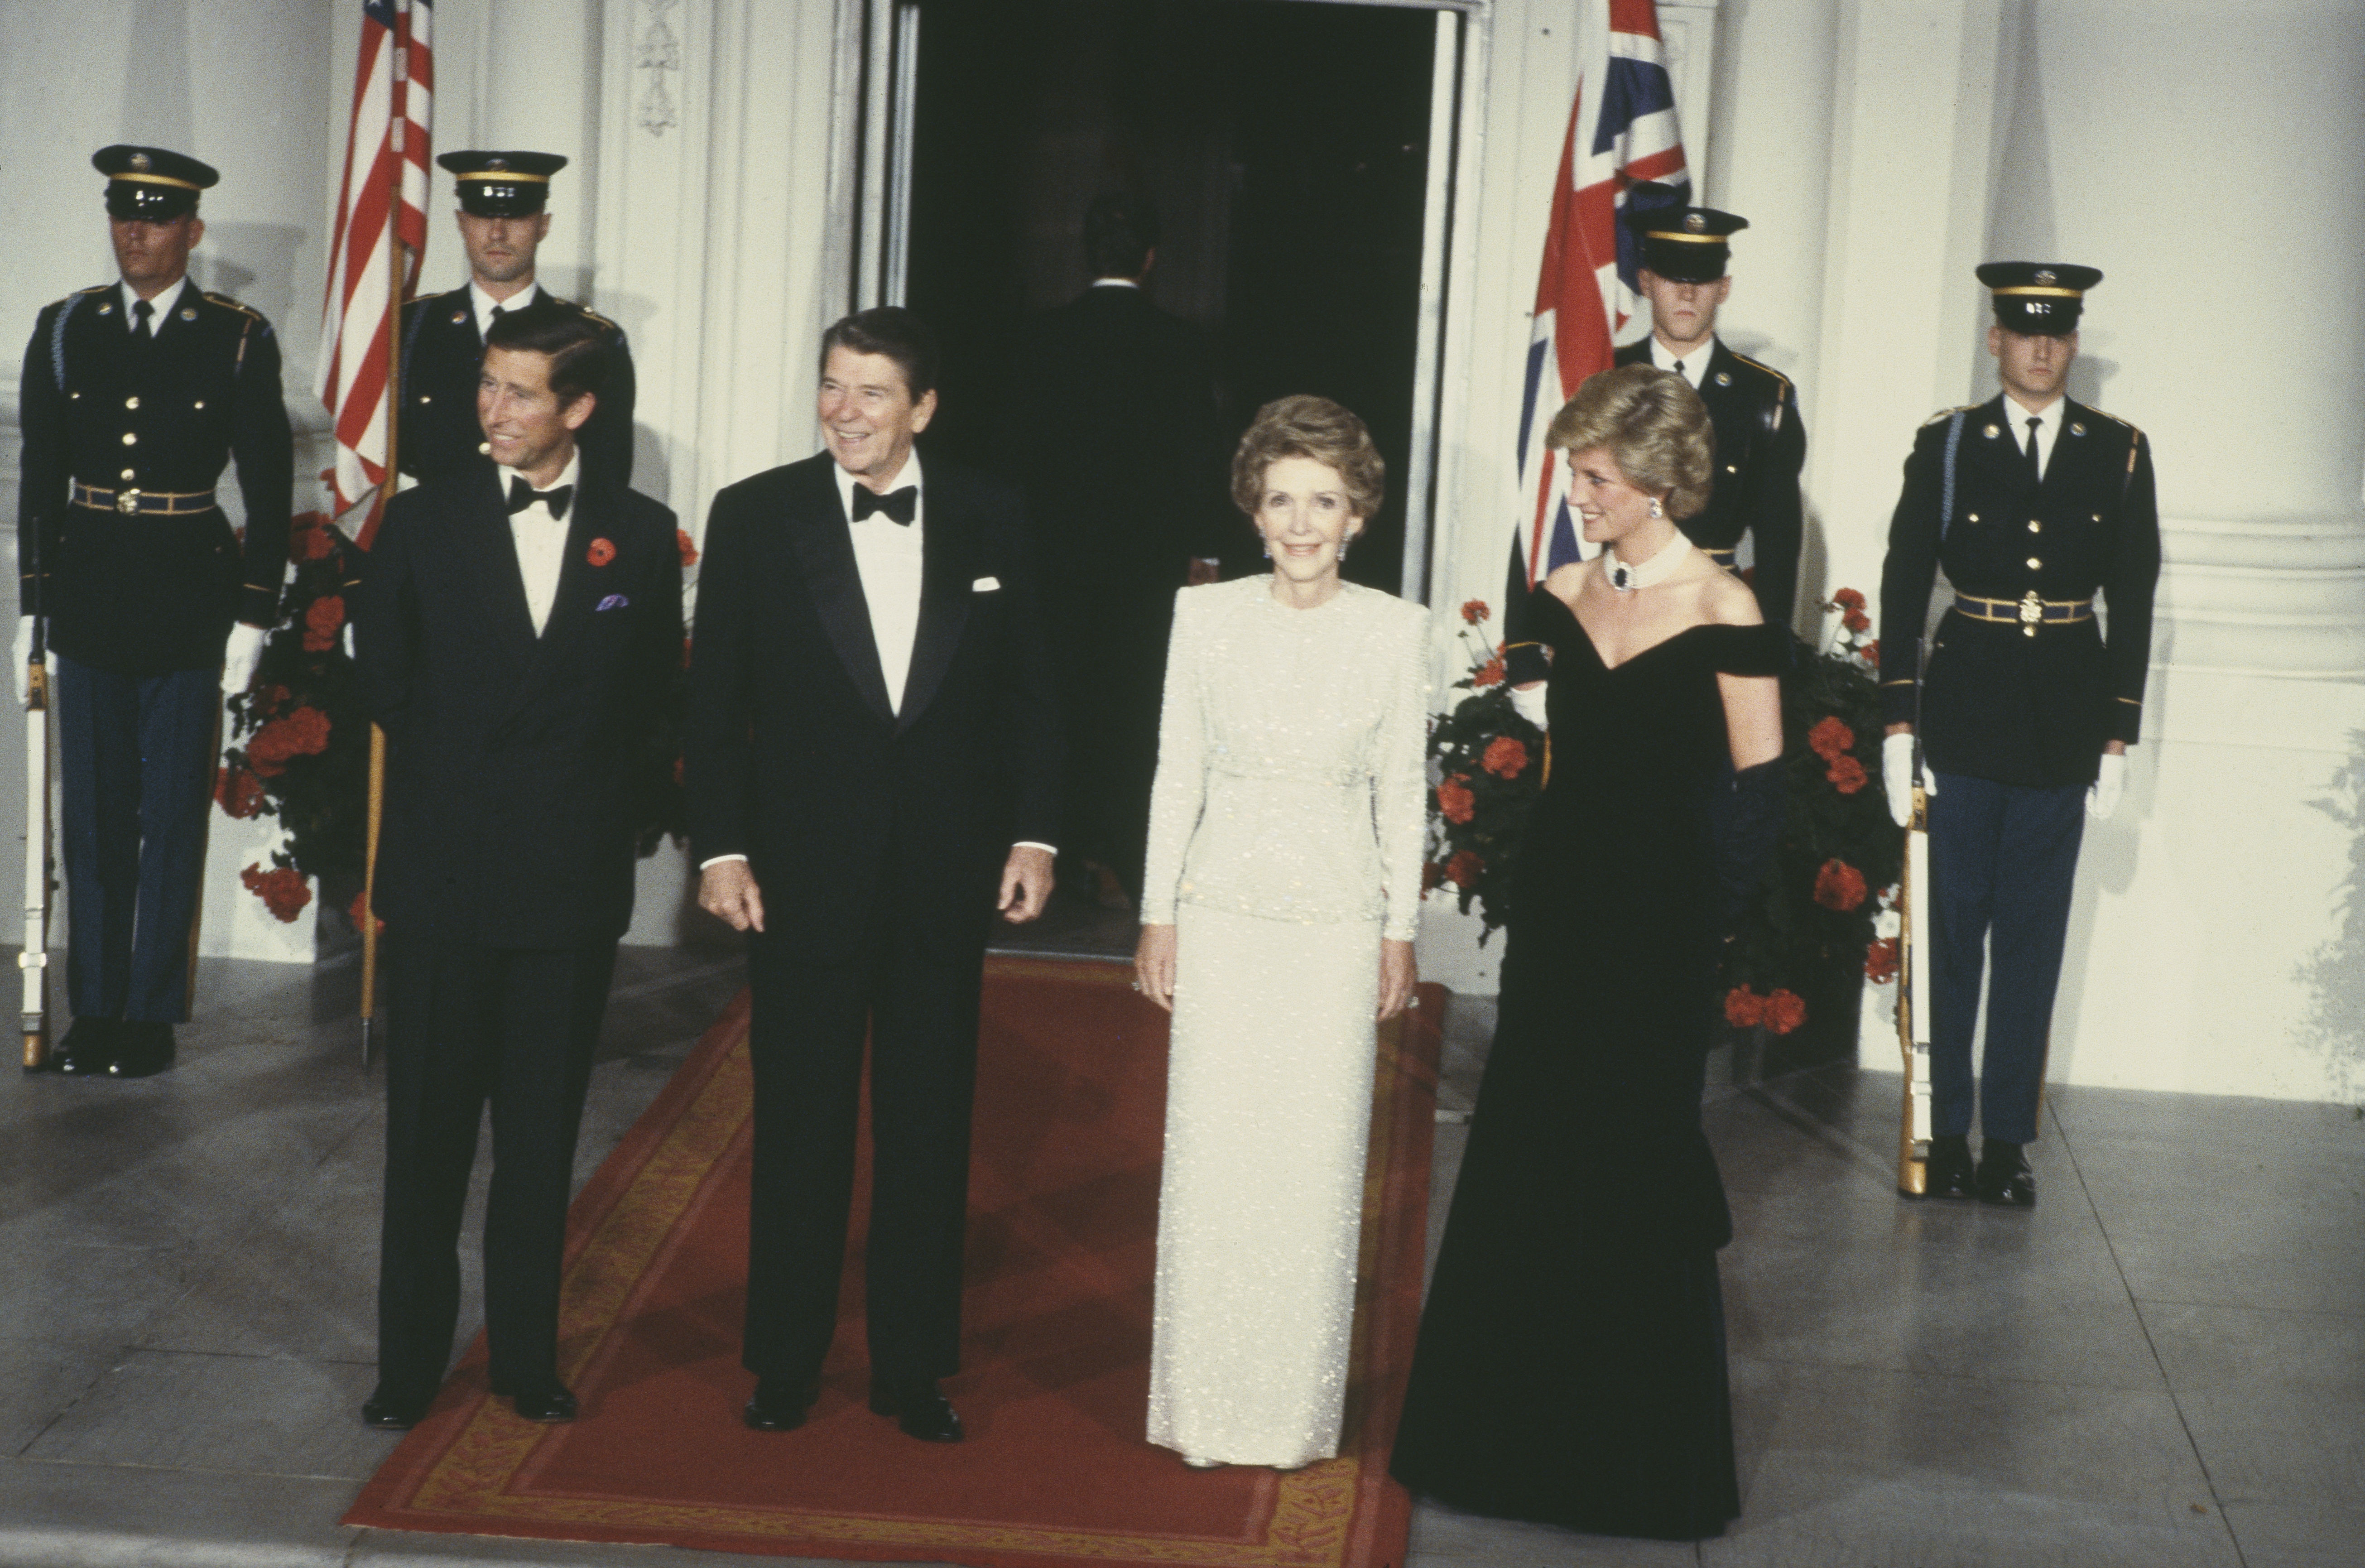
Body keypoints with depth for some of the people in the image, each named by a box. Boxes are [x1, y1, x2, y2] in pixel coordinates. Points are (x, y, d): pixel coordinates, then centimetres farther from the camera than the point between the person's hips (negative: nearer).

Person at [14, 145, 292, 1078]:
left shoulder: (239, 341, -1)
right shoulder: (66, 330, 6)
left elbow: (268, 485, 1)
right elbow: (40, 476, 9)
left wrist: (254, 615, -3)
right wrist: (33, 606, 6)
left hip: (188, 600, -2)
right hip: (88, 599, 2)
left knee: (173, 816, 3)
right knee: (93, 815, 7)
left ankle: (152, 1014, 11)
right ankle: (95, 1011, 15)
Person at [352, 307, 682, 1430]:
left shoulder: (640, 536, 3)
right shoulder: (422, 522, 2)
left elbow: (650, 690, 9)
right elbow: (384, 676, 9)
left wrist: (575, 782, 4)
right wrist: (450, 780, 7)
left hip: (572, 874, 0)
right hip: (442, 871, 0)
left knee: (543, 1136, 8)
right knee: (426, 1133, 4)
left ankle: (527, 1358, 18)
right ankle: (409, 1364, 15)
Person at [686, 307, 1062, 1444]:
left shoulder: (991, 519, 1)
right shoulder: (753, 517, -3)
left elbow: (1029, 689, 5)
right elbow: (715, 700, -2)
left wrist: (1033, 833, -1)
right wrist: (719, 849, -7)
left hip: (946, 874, 1)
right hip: (803, 870, -1)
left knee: (930, 1126, 9)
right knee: (798, 1124, 8)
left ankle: (914, 1366, 21)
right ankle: (785, 1362, 21)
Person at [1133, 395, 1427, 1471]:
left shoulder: (1394, 630, -3)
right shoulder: (1206, 615, -2)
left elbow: (1401, 790, 4)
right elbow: (1177, 772, 3)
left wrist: (1400, 930, 5)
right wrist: (1158, 916, 2)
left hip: (1337, 923, 0)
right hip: (1224, 914, 0)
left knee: (1317, 1166, 4)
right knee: (1212, 1157, 3)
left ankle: (1297, 1411, 17)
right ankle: (1204, 1408, 16)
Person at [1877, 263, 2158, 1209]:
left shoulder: (2118, 453, 6)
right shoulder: (1946, 444, 2)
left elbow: (2132, 600, 6)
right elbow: (1904, 585, 2)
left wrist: (2118, 737, 2)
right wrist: (1897, 724, -4)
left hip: (2064, 721, 1)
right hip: (1966, 712, -1)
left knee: (2033, 938, 5)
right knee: (1951, 928, 2)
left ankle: (2008, 1138, 13)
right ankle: (1943, 1133, 10)